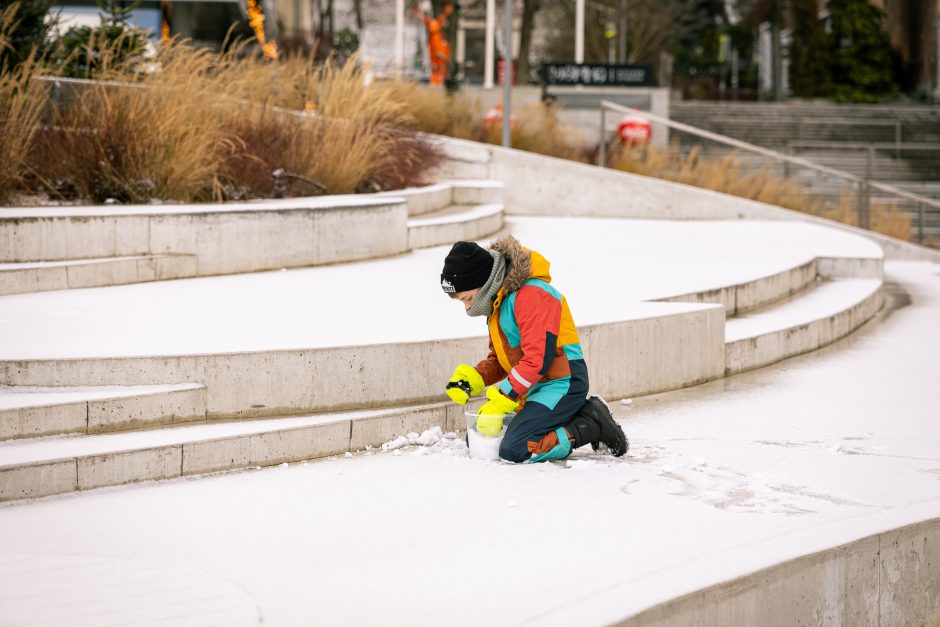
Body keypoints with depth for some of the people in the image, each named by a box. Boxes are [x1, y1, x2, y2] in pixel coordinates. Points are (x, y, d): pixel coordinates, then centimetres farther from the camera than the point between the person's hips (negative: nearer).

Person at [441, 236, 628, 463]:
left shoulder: (531, 295, -19)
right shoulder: (497, 301, 13)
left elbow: (538, 359, -25)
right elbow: (498, 359, 19)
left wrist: (501, 400, -23)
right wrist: (471, 380, -2)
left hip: (561, 384, -11)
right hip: (534, 388, 11)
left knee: (514, 450, -24)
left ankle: (593, 426, -7)